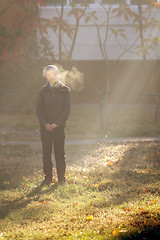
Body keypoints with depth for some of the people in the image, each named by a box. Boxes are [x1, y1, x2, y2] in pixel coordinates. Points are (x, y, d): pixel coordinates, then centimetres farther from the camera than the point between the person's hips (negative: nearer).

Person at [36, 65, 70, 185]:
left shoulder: (65, 90, 4)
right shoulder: (44, 91, 10)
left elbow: (67, 109, -1)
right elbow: (39, 109, 5)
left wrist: (57, 123, -11)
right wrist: (44, 123, -10)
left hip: (59, 126, -2)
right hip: (45, 127, 2)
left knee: (60, 152, -1)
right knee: (46, 152, 2)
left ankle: (61, 177, 6)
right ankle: (48, 177, 7)